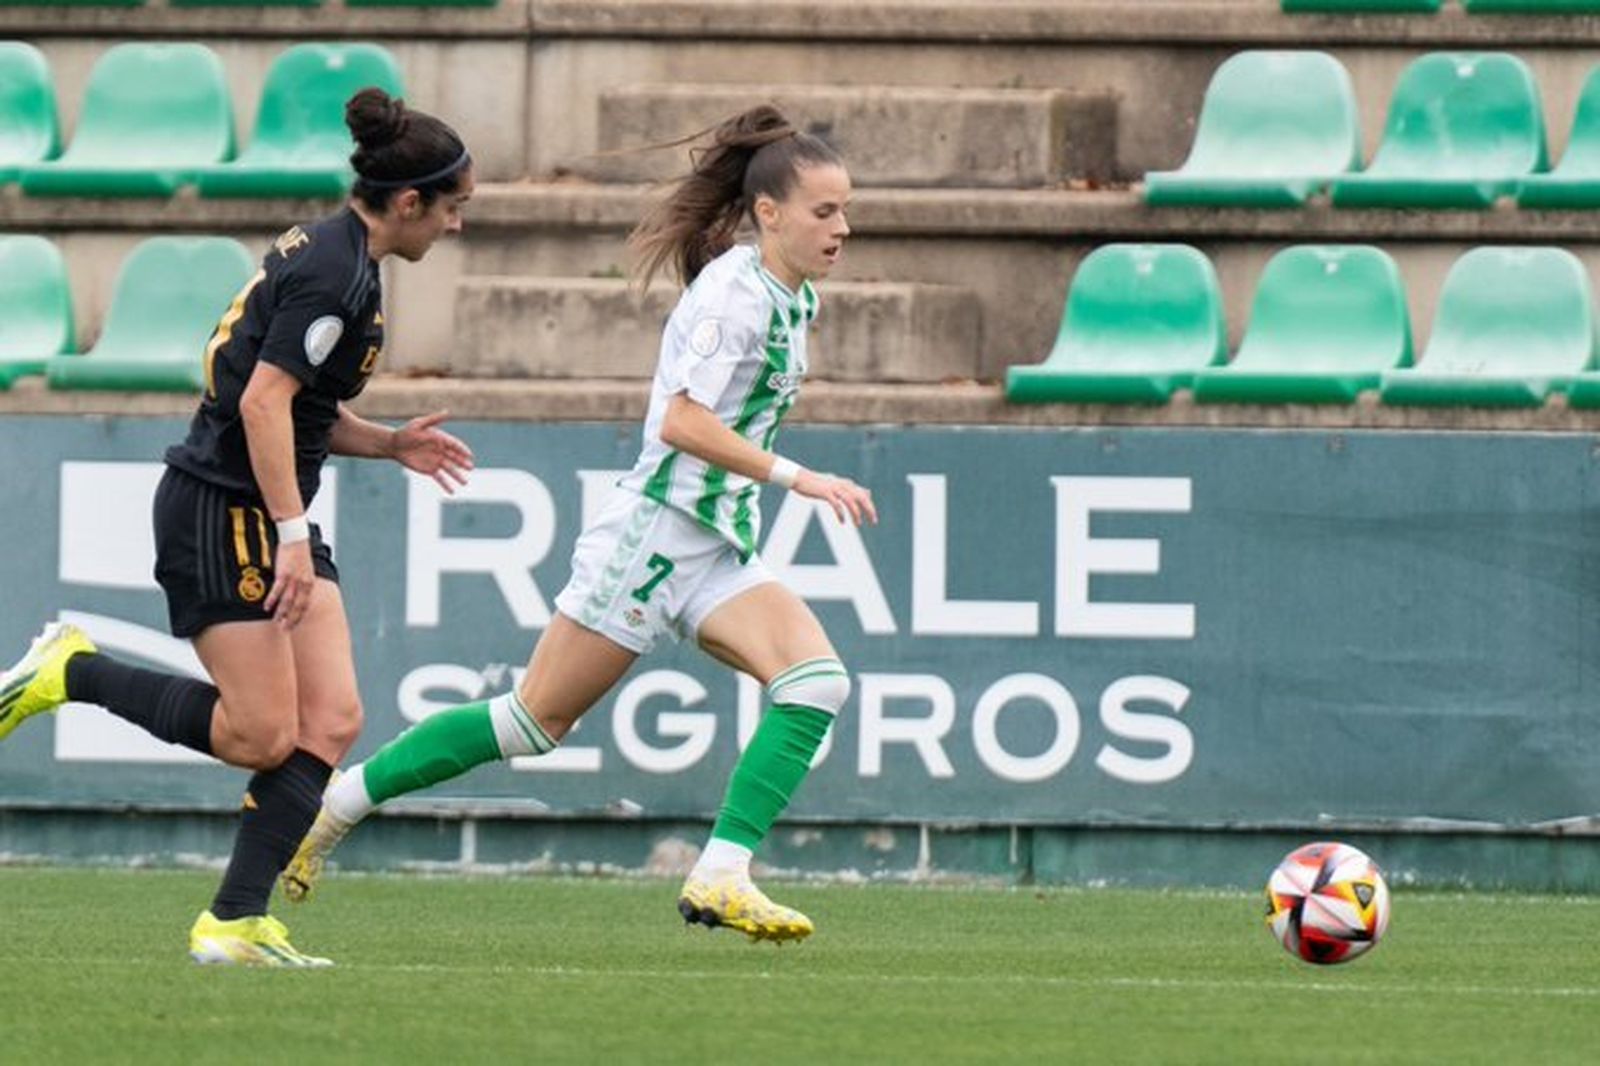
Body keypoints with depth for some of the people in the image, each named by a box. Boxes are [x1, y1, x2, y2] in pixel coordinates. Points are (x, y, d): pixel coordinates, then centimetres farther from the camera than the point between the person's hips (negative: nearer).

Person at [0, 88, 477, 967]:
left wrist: (389, 444, 13)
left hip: (270, 519, 10)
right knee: (263, 737, -10)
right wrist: (291, 534, -25)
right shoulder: (335, 274, -17)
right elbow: (263, 404, -24)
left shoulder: (333, 256, 14)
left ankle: (235, 922, -2)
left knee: (331, 721, -2)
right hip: (222, 510, -10)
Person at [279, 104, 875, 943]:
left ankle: (721, 877, -18)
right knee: (535, 720, -2)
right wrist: (795, 478, -28)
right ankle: (334, 803, 11)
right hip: (655, 533, -8)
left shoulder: (794, 299, 11)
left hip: (717, 553, 8)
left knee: (817, 679, -14)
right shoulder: (736, 293, -17)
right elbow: (683, 422, -27)